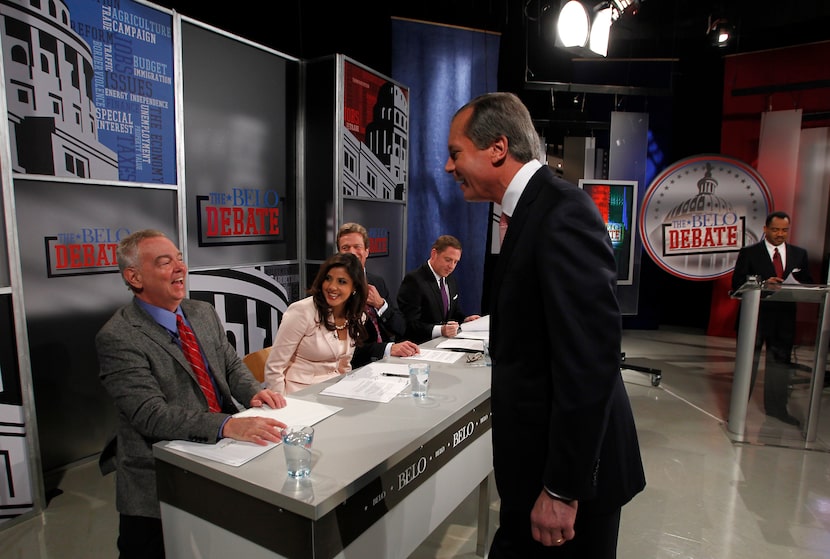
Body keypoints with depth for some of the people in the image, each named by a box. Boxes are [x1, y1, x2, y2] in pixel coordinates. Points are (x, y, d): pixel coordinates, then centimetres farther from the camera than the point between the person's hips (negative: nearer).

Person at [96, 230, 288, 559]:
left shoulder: (204, 313, 7)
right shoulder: (117, 338, -13)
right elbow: (150, 414, -21)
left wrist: (255, 393, -11)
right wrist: (228, 425, -34)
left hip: (223, 457, 5)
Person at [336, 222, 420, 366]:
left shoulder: (378, 281, 12)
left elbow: (401, 329, 10)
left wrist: (380, 304, -7)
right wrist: (388, 348, -27)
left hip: (388, 361, 6)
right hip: (356, 368, -6)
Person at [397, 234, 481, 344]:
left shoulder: (451, 280, 14)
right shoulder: (414, 280, -15)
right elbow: (410, 324, -20)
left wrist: (465, 320, -1)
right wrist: (440, 330, -33)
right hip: (419, 346, -9)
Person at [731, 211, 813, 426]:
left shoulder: (799, 254, 10)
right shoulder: (749, 253, -2)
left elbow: (808, 284, 10)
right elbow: (737, 284, -8)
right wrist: (763, 284, -23)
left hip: (785, 317, 4)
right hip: (756, 316, -4)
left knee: (780, 361, 12)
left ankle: (776, 407, 24)